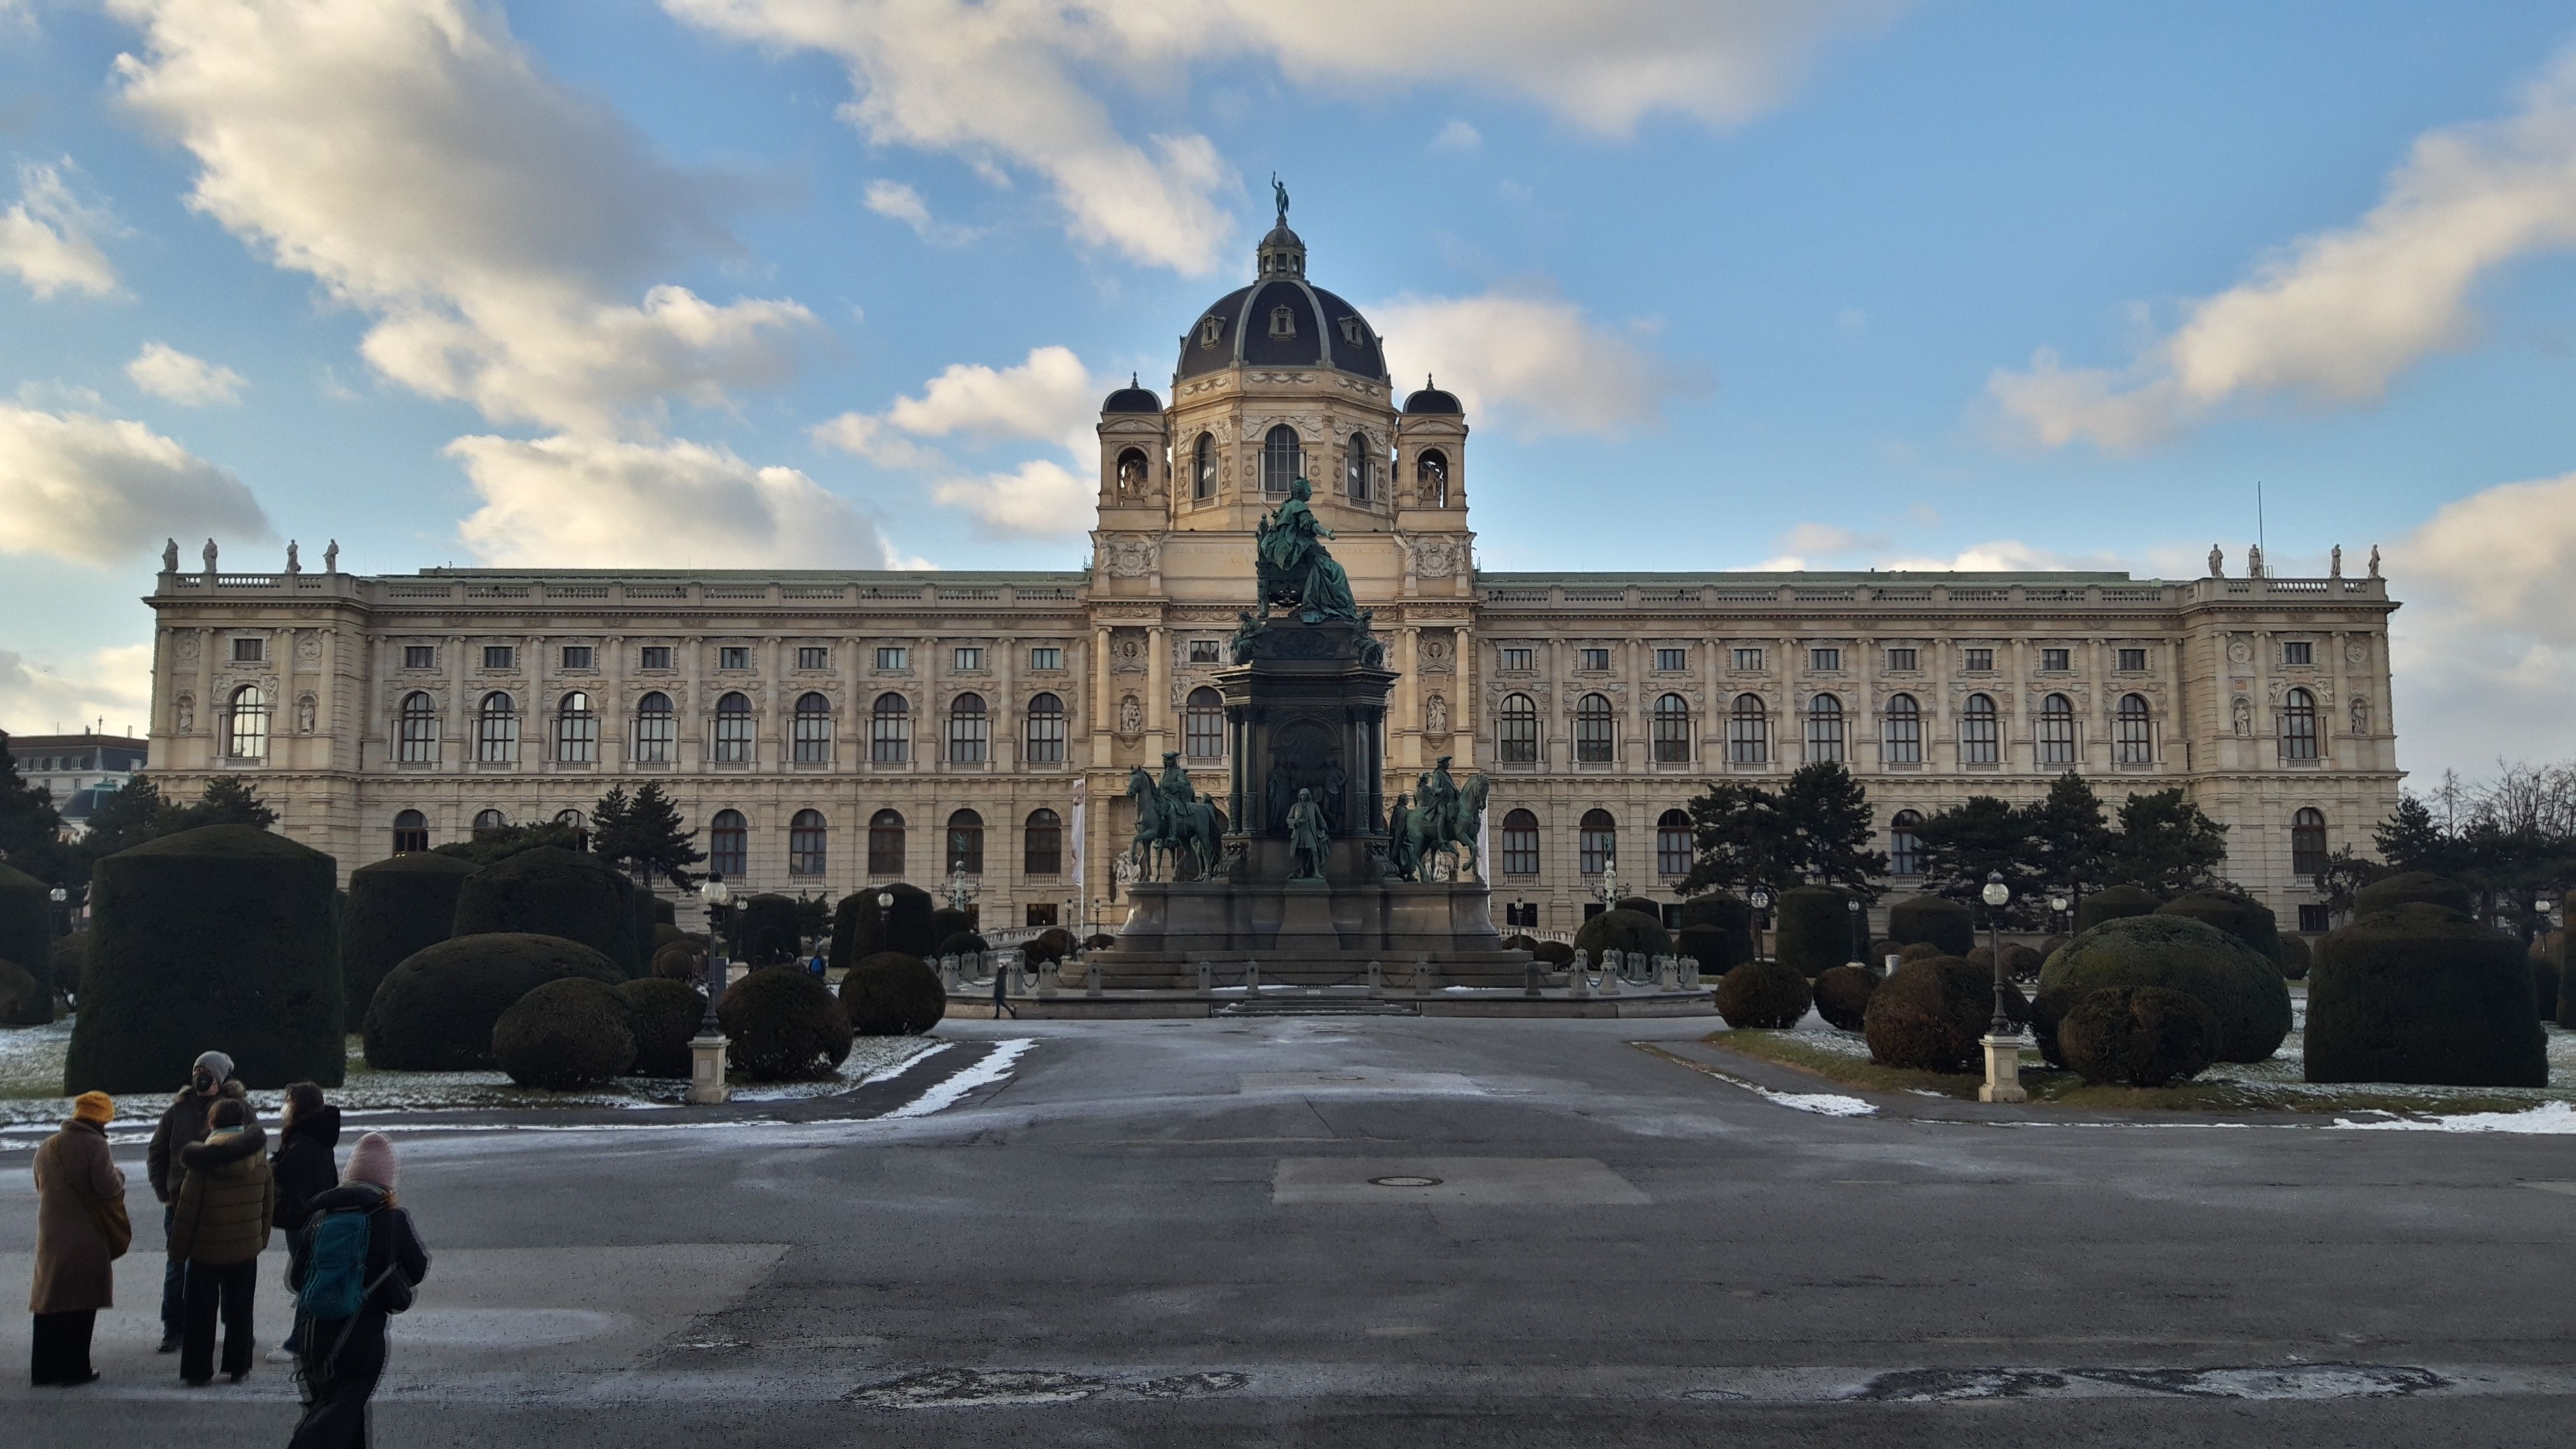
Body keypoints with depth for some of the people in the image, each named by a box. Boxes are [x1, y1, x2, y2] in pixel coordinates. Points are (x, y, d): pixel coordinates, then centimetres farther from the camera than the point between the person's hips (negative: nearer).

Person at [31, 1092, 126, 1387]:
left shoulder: (47, 1148, 10)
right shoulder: (93, 1144, -13)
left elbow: (41, 1187, 20)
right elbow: (108, 1188, -18)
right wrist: (118, 1174, 2)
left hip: (50, 1238, 6)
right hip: (86, 1238, -6)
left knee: (50, 1299, 13)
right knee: (81, 1304, 2)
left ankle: (43, 1369, 17)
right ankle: (74, 1368, 5)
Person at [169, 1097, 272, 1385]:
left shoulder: (201, 1163, -14)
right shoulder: (260, 1160, -2)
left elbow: (187, 1210, -11)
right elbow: (268, 1206, 6)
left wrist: (178, 1249, 0)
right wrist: (262, 1239, 17)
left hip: (206, 1250, -3)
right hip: (246, 1249, 3)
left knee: (202, 1310, 9)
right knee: (239, 1308, 13)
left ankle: (197, 1371, 13)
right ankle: (238, 1367, 16)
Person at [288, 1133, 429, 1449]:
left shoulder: (319, 1217, 1)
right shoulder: (395, 1220, -10)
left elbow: (293, 1280, 7)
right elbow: (419, 1269, 4)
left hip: (314, 1336, 4)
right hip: (363, 1338, -4)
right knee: (345, 1409, 2)